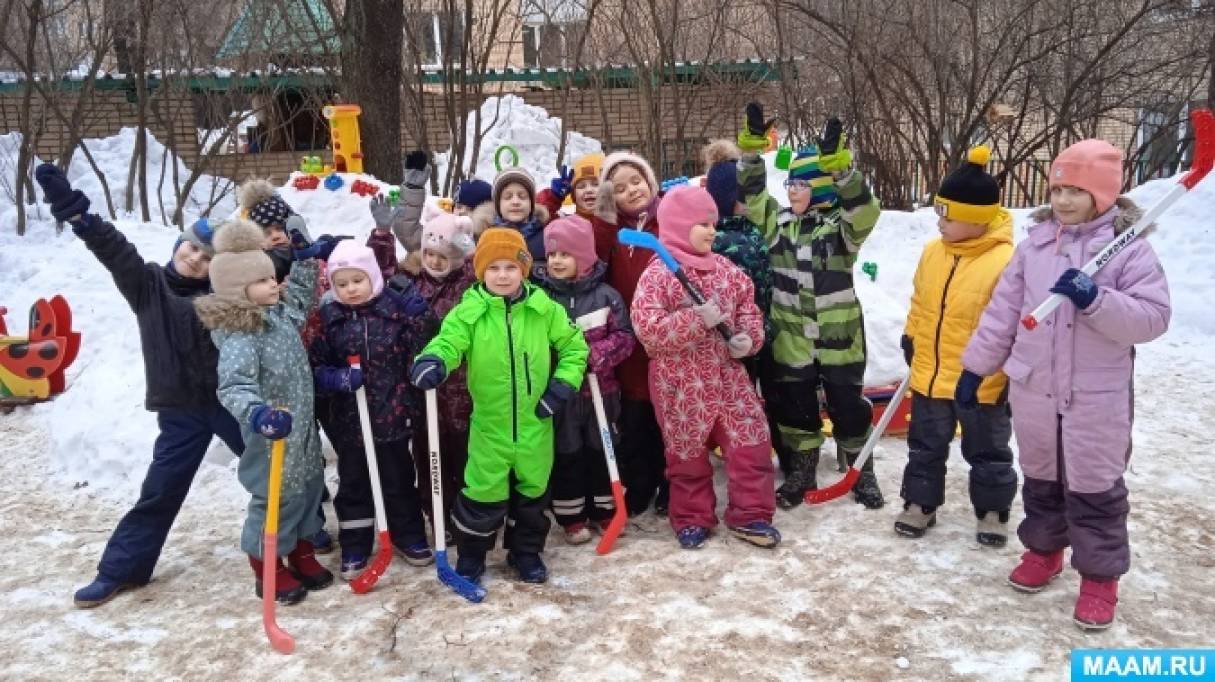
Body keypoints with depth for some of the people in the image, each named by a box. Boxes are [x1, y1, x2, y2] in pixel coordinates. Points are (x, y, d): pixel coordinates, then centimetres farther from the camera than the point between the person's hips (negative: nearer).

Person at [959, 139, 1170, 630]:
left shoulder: (1130, 247, -9)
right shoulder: (1036, 242, 3)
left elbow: (1153, 318, -15)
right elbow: (1003, 309, 6)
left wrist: (1095, 299, -29)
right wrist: (975, 367, 8)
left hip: (1097, 398, -4)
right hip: (1033, 390, 4)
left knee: (1094, 489, 6)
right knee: (1040, 478, 19)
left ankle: (1100, 576, 21)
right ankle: (1044, 549, 38)